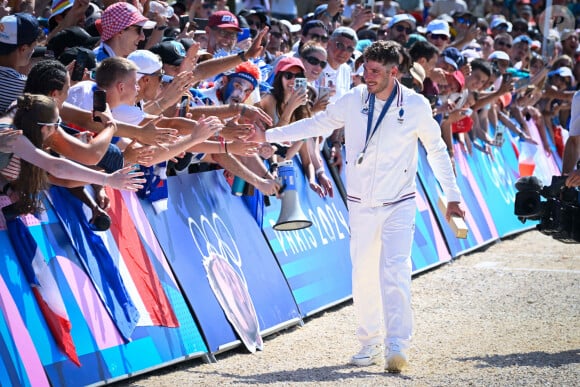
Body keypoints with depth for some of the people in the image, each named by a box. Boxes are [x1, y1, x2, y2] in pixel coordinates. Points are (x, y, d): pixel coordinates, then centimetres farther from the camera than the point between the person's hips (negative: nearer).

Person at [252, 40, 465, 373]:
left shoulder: (417, 106, -8)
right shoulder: (354, 100, -4)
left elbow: (437, 151, 5)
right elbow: (317, 124, 9)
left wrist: (452, 196, 7)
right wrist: (267, 135, 7)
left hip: (399, 205, -3)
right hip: (361, 204, 3)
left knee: (395, 272, -17)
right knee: (364, 275, 6)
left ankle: (397, 346, -18)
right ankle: (370, 344, 19)